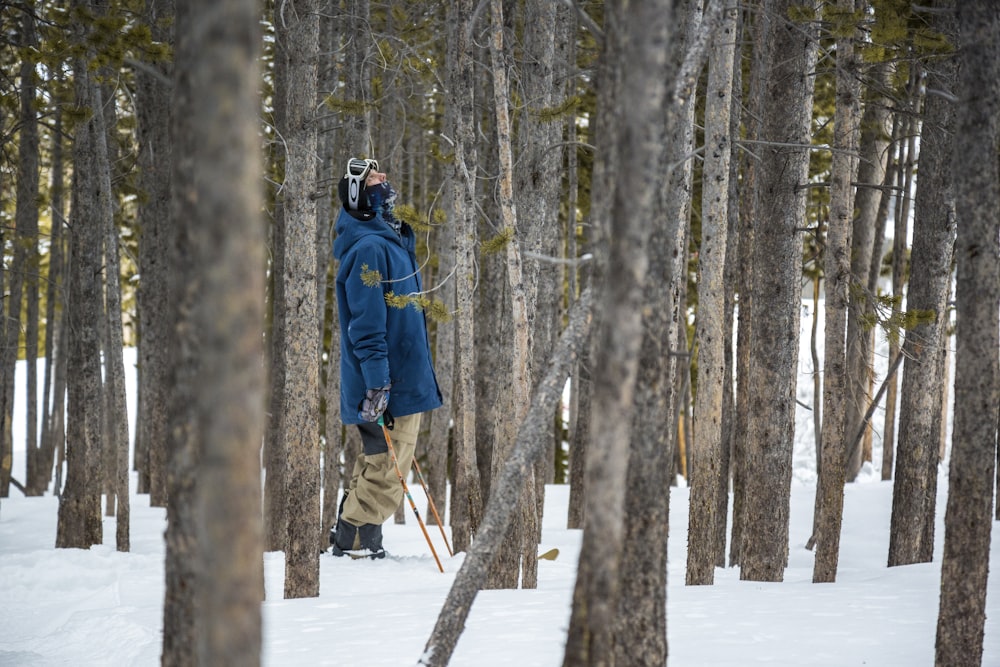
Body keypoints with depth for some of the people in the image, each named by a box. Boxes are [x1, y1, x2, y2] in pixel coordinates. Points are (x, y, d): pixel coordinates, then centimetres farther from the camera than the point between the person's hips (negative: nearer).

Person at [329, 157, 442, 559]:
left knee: (376, 465, 16)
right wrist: (378, 384, -25)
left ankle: (347, 541, 24)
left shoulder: (390, 242, 18)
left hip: (403, 381, 10)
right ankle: (356, 542, 0)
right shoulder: (368, 248, -15)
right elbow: (367, 325, -21)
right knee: (387, 470, -7)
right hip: (391, 388, -10)